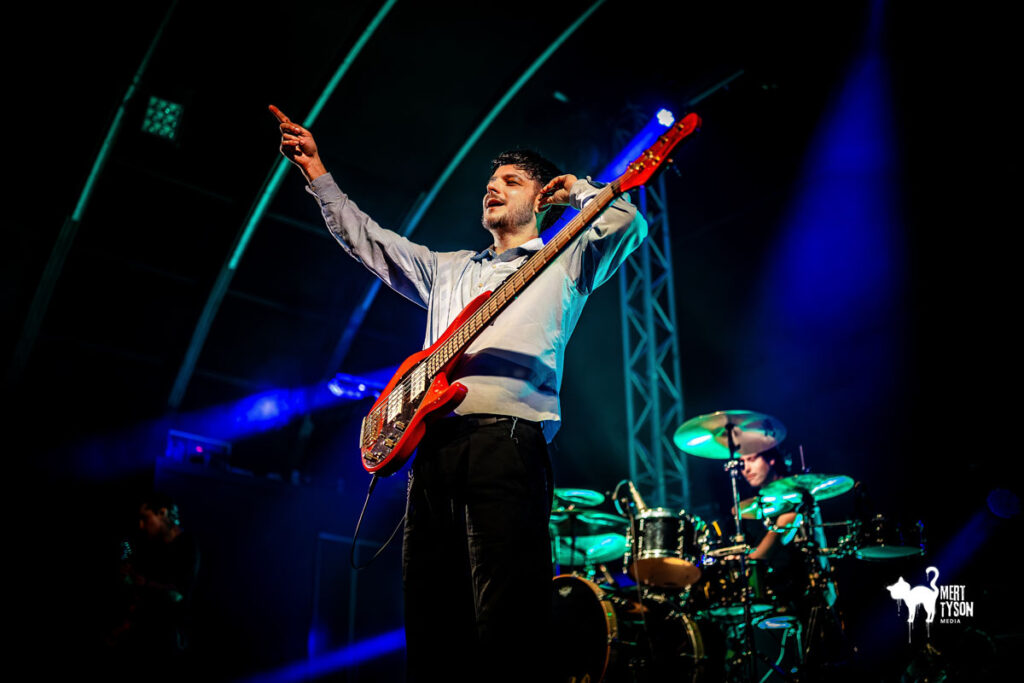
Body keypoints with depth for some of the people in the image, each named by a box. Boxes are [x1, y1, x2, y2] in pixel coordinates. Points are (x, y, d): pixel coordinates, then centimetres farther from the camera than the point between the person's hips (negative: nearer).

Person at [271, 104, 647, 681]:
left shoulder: (564, 263, 16)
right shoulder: (447, 268, 31)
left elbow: (627, 223, 0)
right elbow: (368, 240, 31)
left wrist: (576, 190, 16)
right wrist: (318, 174, 29)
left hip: (507, 438, -5)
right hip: (432, 442, 6)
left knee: (506, 622, -14)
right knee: (431, 622, 4)